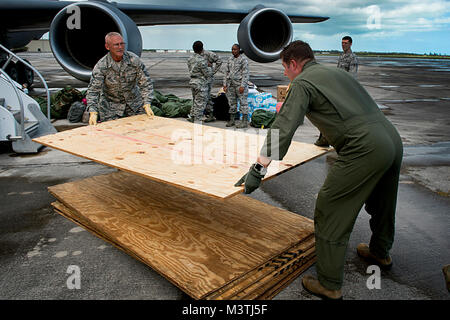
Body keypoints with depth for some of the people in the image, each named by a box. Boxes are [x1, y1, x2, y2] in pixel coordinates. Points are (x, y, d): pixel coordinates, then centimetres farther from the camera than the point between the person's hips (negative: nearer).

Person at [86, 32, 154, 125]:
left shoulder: (134, 60, -15)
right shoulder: (101, 66, -18)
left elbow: (146, 83, -10)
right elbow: (93, 90, -21)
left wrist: (147, 105, -20)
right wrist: (93, 112, -35)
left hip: (134, 105, 2)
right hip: (110, 108, -1)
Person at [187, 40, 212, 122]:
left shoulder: (190, 59, 6)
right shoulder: (201, 60, -19)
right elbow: (207, 74, -16)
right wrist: (210, 67, 4)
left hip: (192, 81, 8)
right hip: (201, 83, -8)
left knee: (195, 101, 21)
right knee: (200, 103, 0)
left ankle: (191, 117, 25)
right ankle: (197, 120, 5)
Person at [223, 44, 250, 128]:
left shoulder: (243, 59, -6)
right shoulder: (230, 59, 13)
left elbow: (245, 74, -10)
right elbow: (226, 72, 16)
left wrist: (242, 86, -17)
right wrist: (225, 84, 9)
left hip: (240, 84, -6)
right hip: (231, 84, 6)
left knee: (243, 102, -3)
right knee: (232, 102, 10)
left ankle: (245, 121, 1)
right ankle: (231, 120, 19)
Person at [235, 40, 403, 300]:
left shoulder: (302, 82, -2)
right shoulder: (336, 72, 23)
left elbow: (283, 128, -15)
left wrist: (259, 169, -16)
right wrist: (330, 136, 50)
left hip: (365, 150, -9)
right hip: (394, 141, 10)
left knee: (330, 213, 1)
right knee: (381, 205, 28)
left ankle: (330, 285, 12)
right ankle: (381, 253, 53)